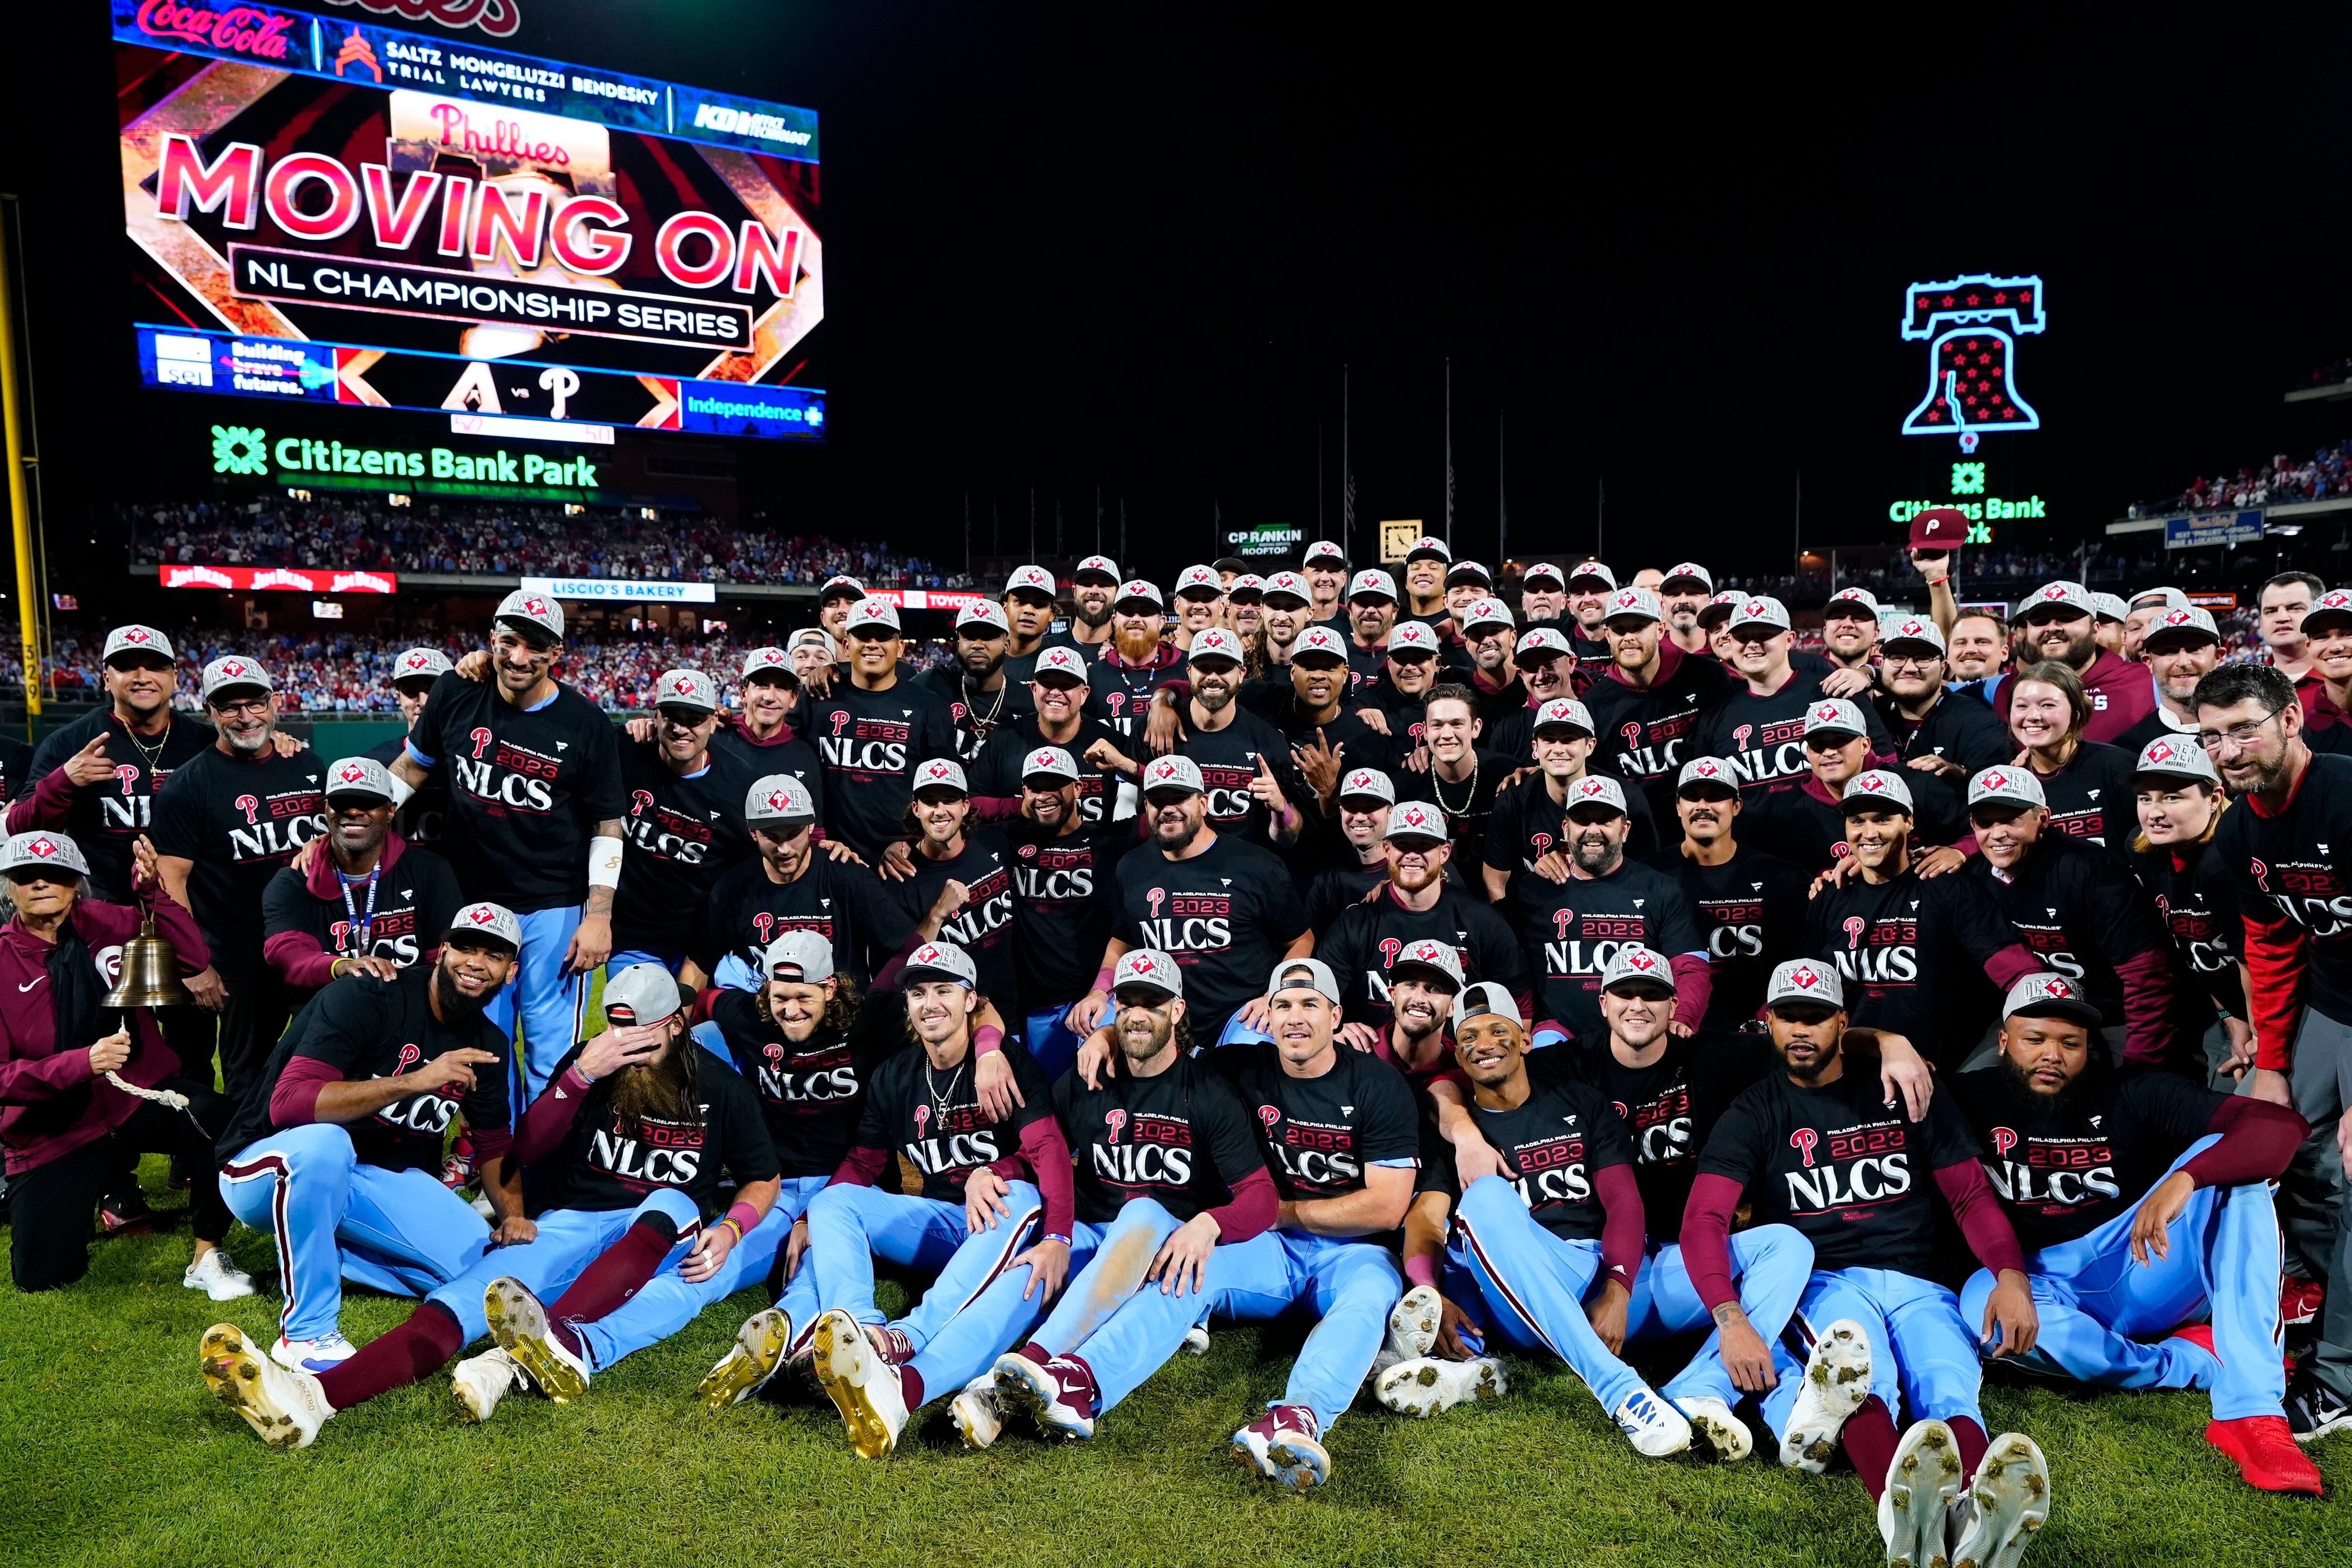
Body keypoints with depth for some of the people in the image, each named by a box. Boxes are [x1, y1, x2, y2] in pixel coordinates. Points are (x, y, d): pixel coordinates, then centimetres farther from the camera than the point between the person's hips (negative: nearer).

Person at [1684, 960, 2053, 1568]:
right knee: (1861, 1367, -36)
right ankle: (1904, 1510, -66)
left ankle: (1977, 1519, -62)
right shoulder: (1755, 1114, 7)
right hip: (1824, 1283, -2)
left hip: (1914, 1283, 2)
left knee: (1949, 1388, -31)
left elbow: (1972, 1195, 14)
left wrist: (2011, 1276, -9)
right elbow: (1704, 1220, -6)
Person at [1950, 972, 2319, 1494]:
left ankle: (2252, 1411, -32)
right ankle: (2206, 1363, -18)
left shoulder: (2132, 1096, -3)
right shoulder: (1970, 1100, -1)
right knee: (1982, 1300, -37)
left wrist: (2183, 1180, -32)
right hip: (2044, 1288, -1)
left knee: (2227, 1155, -20)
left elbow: (2282, 1125, -14)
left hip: (2141, 1272, 1)